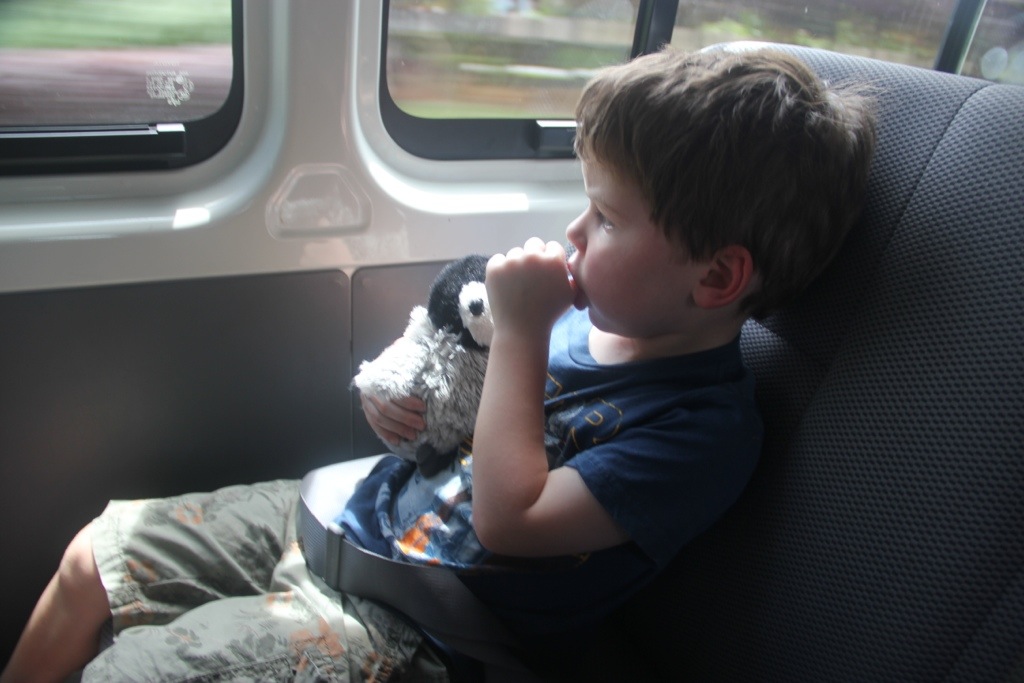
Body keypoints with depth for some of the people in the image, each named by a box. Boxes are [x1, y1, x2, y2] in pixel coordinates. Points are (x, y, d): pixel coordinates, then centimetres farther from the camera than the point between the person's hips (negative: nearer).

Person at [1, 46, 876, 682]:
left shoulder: (705, 428, -22)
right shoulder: (587, 311, 0)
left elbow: (506, 519, -28)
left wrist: (521, 333, -26)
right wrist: (398, 393, -8)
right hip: (350, 511, 8)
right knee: (100, 551, 12)